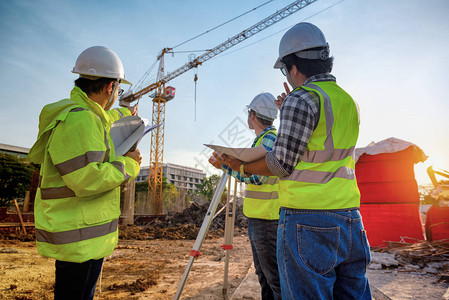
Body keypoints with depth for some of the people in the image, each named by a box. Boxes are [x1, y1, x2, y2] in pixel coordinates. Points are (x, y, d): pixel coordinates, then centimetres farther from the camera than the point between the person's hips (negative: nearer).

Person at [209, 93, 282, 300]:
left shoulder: (270, 138, -13)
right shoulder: (262, 139, 16)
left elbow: (258, 177, -22)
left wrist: (225, 165, -17)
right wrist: (227, 163, 16)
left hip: (267, 218, -10)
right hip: (257, 217, 10)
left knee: (275, 277, -2)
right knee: (263, 274, 18)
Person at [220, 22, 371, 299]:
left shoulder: (302, 99, -11)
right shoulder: (349, 102, 14)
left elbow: (282, 163, -12)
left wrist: (241, 166, 4)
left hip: (308, 223, -8)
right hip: (351, 220, 9)